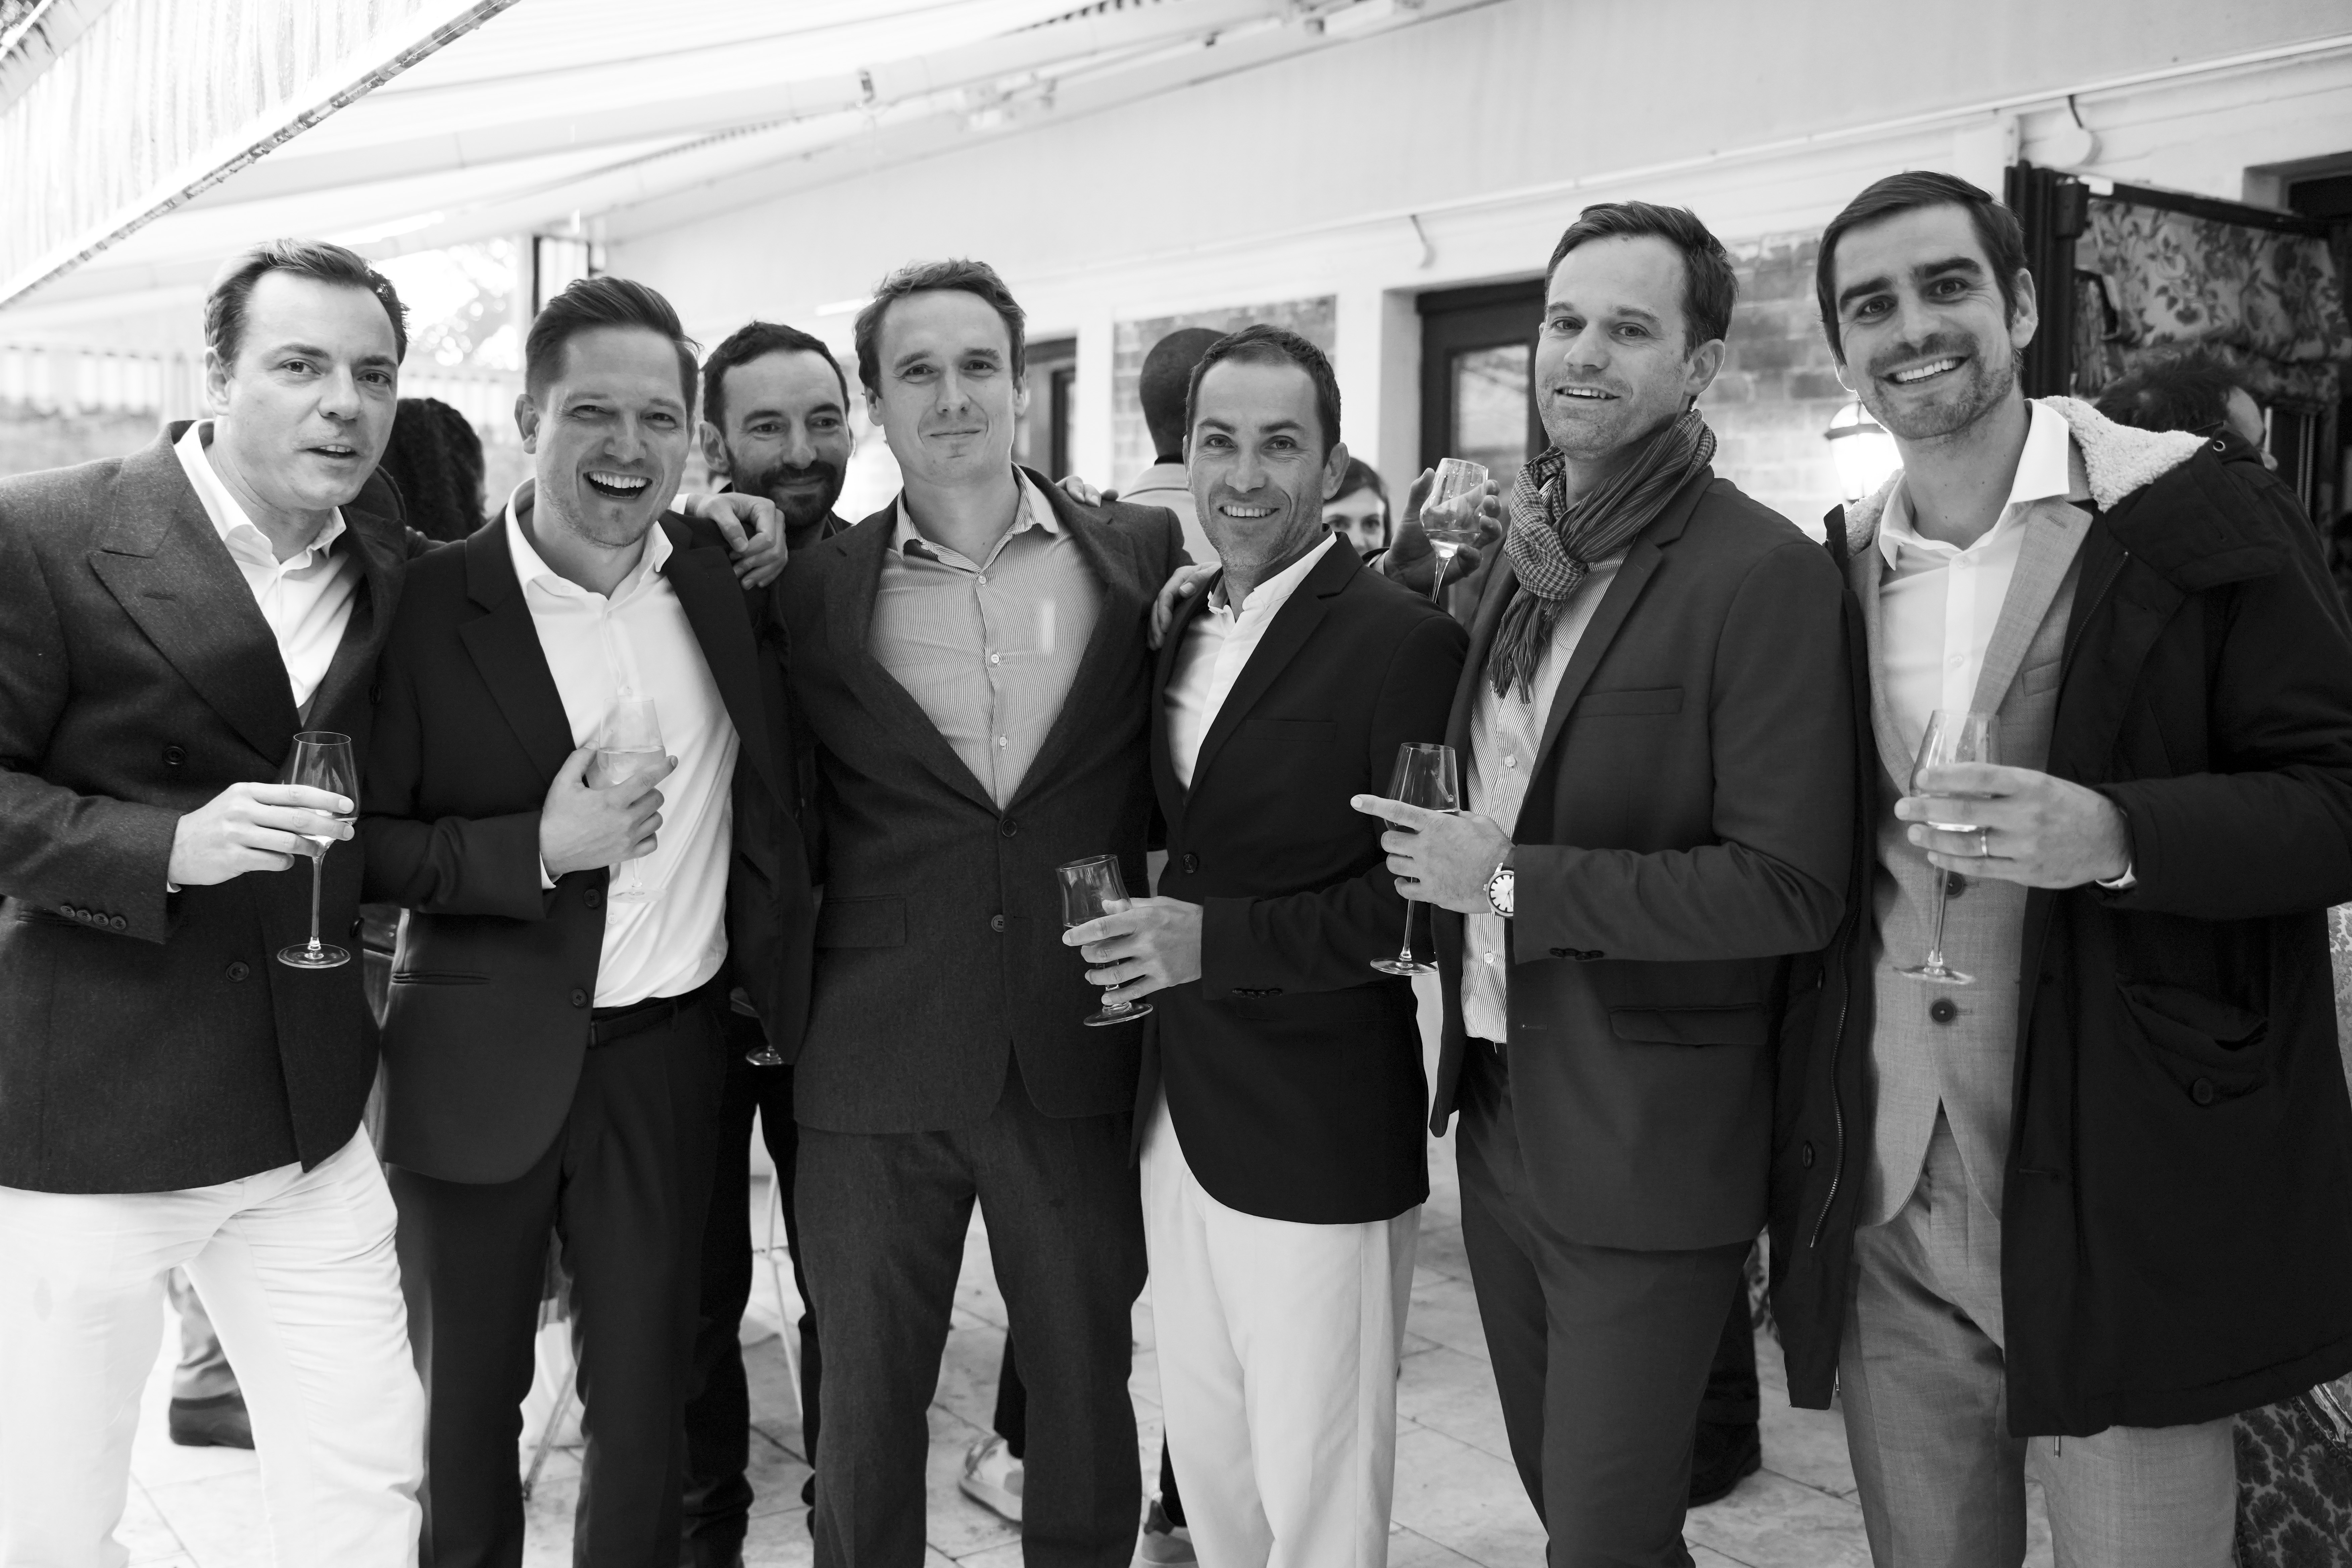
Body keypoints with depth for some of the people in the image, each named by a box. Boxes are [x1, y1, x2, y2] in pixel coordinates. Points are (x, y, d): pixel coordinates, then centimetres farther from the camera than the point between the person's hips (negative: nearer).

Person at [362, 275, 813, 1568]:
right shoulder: (432, 601, -9)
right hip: (482, 1065, -2)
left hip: (667, 1056, 2)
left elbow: (774, 795, 16)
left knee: (644, 1399, 13)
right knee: (466, 1398, 16)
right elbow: (361, 841, -7)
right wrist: (536, 847, -20)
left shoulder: (723, 577, 1)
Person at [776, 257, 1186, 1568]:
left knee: (1088, 1395, 15)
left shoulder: (1145, 554, 1)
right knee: (866, 1405, 13)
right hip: (876, 1067, 0)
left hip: (1084, 1063, 1)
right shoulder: (816, 591, 0)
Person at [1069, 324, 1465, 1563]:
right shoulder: (1176, 631, 10)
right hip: (1177, 1110, 7)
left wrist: (1218, 939, -22)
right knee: (1204, 1455, 20)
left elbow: (1418, 894, -18)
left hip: (1318, 1132, -7)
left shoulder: (1405, 643, -14)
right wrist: (1141, 930, 4)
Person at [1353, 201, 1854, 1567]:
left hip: (1647, 1146, -7)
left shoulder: (1763, 574, -16)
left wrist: (1510, 877, -20)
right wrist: (1441, 872, 1)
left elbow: (1790, 889, -21)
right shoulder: (1529, 561, 8)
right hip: (1500, 1109, 7)